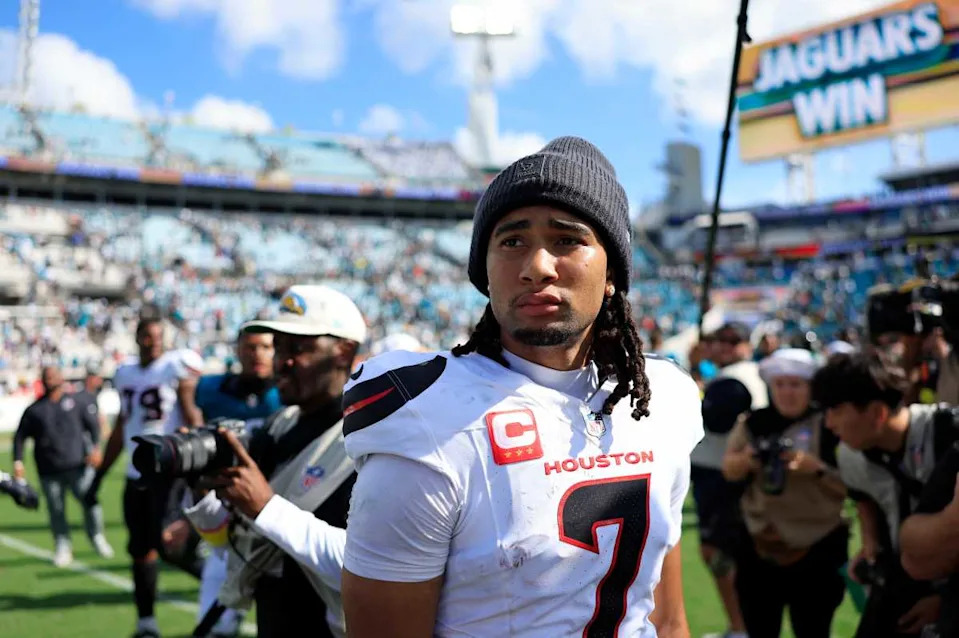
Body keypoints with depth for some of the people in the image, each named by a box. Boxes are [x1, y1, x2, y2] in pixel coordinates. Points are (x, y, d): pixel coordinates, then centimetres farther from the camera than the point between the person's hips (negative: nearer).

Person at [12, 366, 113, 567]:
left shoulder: (77, 402, 9)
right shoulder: (34, 410, 11)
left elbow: (93, 424, 7)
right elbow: (20, 437, 12)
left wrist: (95, 447, -7)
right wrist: (18, 461, 1)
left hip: (78, 466, -1)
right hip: (49, 471, 1)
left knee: (90, 501, -9)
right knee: (56, 510, 3)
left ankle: (97, 538, 13)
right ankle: (62, 547, 17)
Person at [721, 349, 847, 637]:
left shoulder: (830, 427, -9)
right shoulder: (753, 423, 3)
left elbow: (848, 487, -8)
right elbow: (729, 471, 5)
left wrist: (816, 468, -23)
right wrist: (746, 460, -15)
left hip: (816, 551, -3)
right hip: (759, 547, 4)